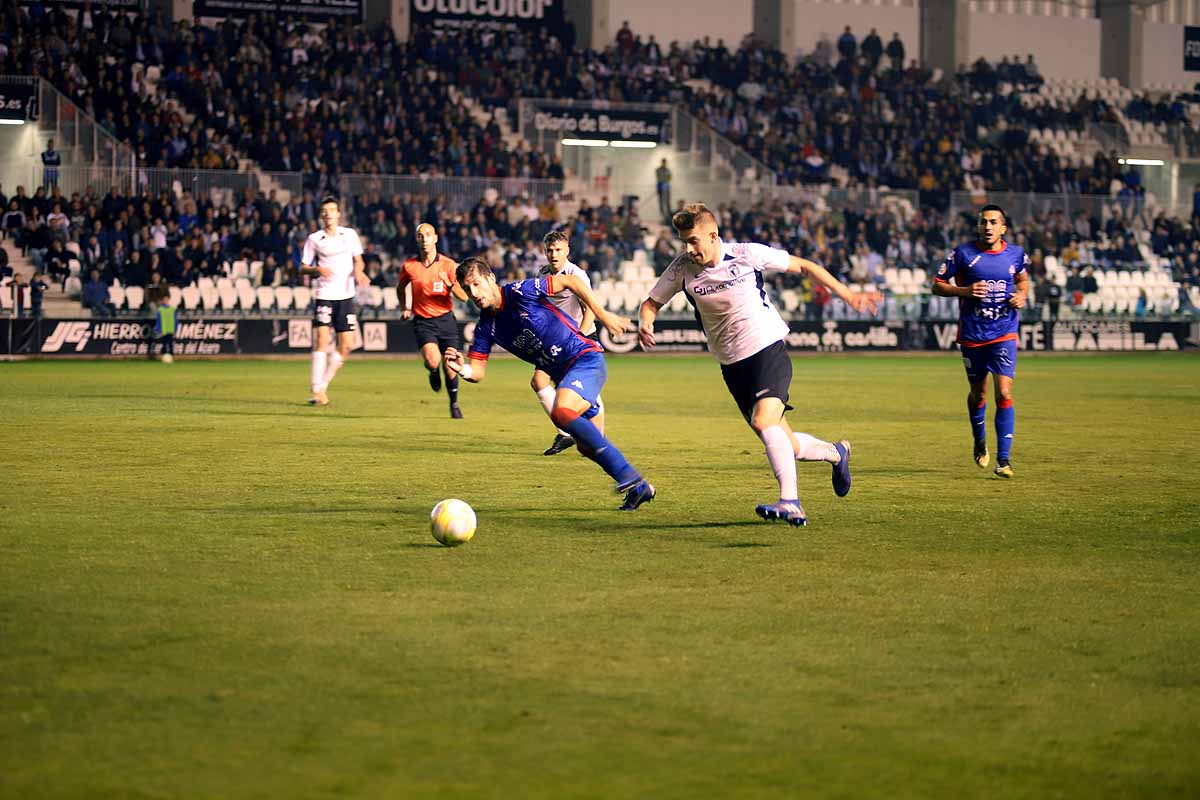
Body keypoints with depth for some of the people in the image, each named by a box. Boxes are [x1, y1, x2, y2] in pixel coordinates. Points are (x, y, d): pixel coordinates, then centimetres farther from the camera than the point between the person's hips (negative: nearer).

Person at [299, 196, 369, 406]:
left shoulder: (350, 234, 8)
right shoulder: (314, 239, 2)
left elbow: (358, 259, 17)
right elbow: (302, 268, 5)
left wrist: (358, 271, -5)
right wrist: (318, 269, -15)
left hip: (346, 295, 3)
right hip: (324, 295, -3)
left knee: (346, 345, 0)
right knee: (322, 339, -16)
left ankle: (324, 384, 15)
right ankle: (317, 391, -15)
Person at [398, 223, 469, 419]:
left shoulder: (448, 264, -5)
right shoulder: (409, 266, -1)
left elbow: (464, 296, -5)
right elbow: (400, 287, 21)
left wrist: (449, 284, -23)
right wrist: (404, 308, 7)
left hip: (446, 319, 0)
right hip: (423, 321, 0)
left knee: (449, 367, -2)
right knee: (432, 360, -24)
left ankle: (454, 404, 23)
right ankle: (433, 372, 14)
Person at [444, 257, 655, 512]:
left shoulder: (520, 292, -14)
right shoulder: (486, 327, 5)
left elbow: (570, 281, -7)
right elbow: (477, 373, 1)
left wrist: (603, 315, -7)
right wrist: (461, 368, -22)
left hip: (585, 358, -8)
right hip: (563, 374, 8)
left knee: (561, 413, -30)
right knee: (588, 447, 7)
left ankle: (629, 476, -26)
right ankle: (639, 488, 25)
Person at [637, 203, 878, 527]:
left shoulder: (747, 254, -10)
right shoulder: (682, 269, -3)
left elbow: (803, 266, 1)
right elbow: (651, 303, 9)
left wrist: (846, 294, -1)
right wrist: (645, 324, -16)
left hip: (769, 351, -4)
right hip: (732, 364, 4)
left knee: (764, 421, -29)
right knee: (788, 447, 6)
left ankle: (790, 502, -32)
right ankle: (836, 453, 37)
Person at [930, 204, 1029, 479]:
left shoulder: (1016, 255, 1)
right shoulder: (963, 254, -6)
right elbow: (937, 285, -1)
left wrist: (1022, 296, 0)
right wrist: (965, 291, -17)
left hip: (1004, 335, 0)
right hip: (972, 335, 0)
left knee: (1004, 393, -13)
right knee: (978, 393, 12)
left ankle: (1003, 459, -8)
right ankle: (980, 442, 41)